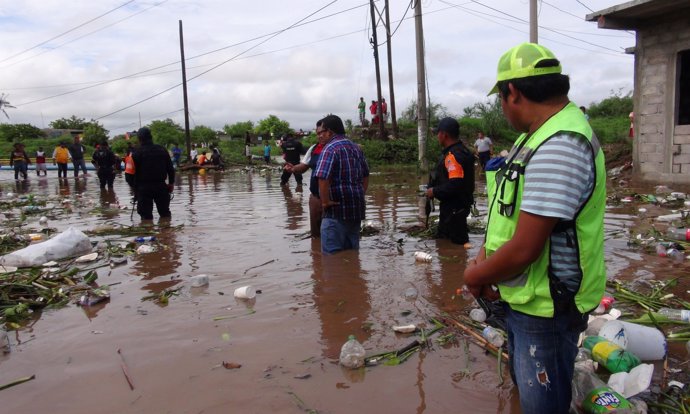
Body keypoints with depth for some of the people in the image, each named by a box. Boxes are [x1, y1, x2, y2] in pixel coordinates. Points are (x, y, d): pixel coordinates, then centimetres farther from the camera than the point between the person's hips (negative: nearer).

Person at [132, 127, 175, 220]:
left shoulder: (137, 153, -6)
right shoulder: (162, 150, 6)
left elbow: (135, 171, -7)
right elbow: (170, 168, 6)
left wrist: (136, 186, 2)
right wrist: (171, 183, 12)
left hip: (144, 187, -3)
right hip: (161, 185, 4)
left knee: (146, 215, 1)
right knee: (165, 213, 14)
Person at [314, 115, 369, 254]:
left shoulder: (330, 149, -13)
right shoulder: (356, 148, 13)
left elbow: (323, 178, -25)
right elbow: (365, 176, 20)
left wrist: (325, 201, -15)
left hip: (337, 208, -8)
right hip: (357, 209, 8)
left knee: (332, 253, 0)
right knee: (352, 250, 17)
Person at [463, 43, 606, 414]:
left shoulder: (559, 148, -28)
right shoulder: (540, 134, 5)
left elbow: (523, 249, -30)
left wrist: (474, 276, -12)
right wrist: (484, 256, 0)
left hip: (547, 309, -9)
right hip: (523, 299, 9)